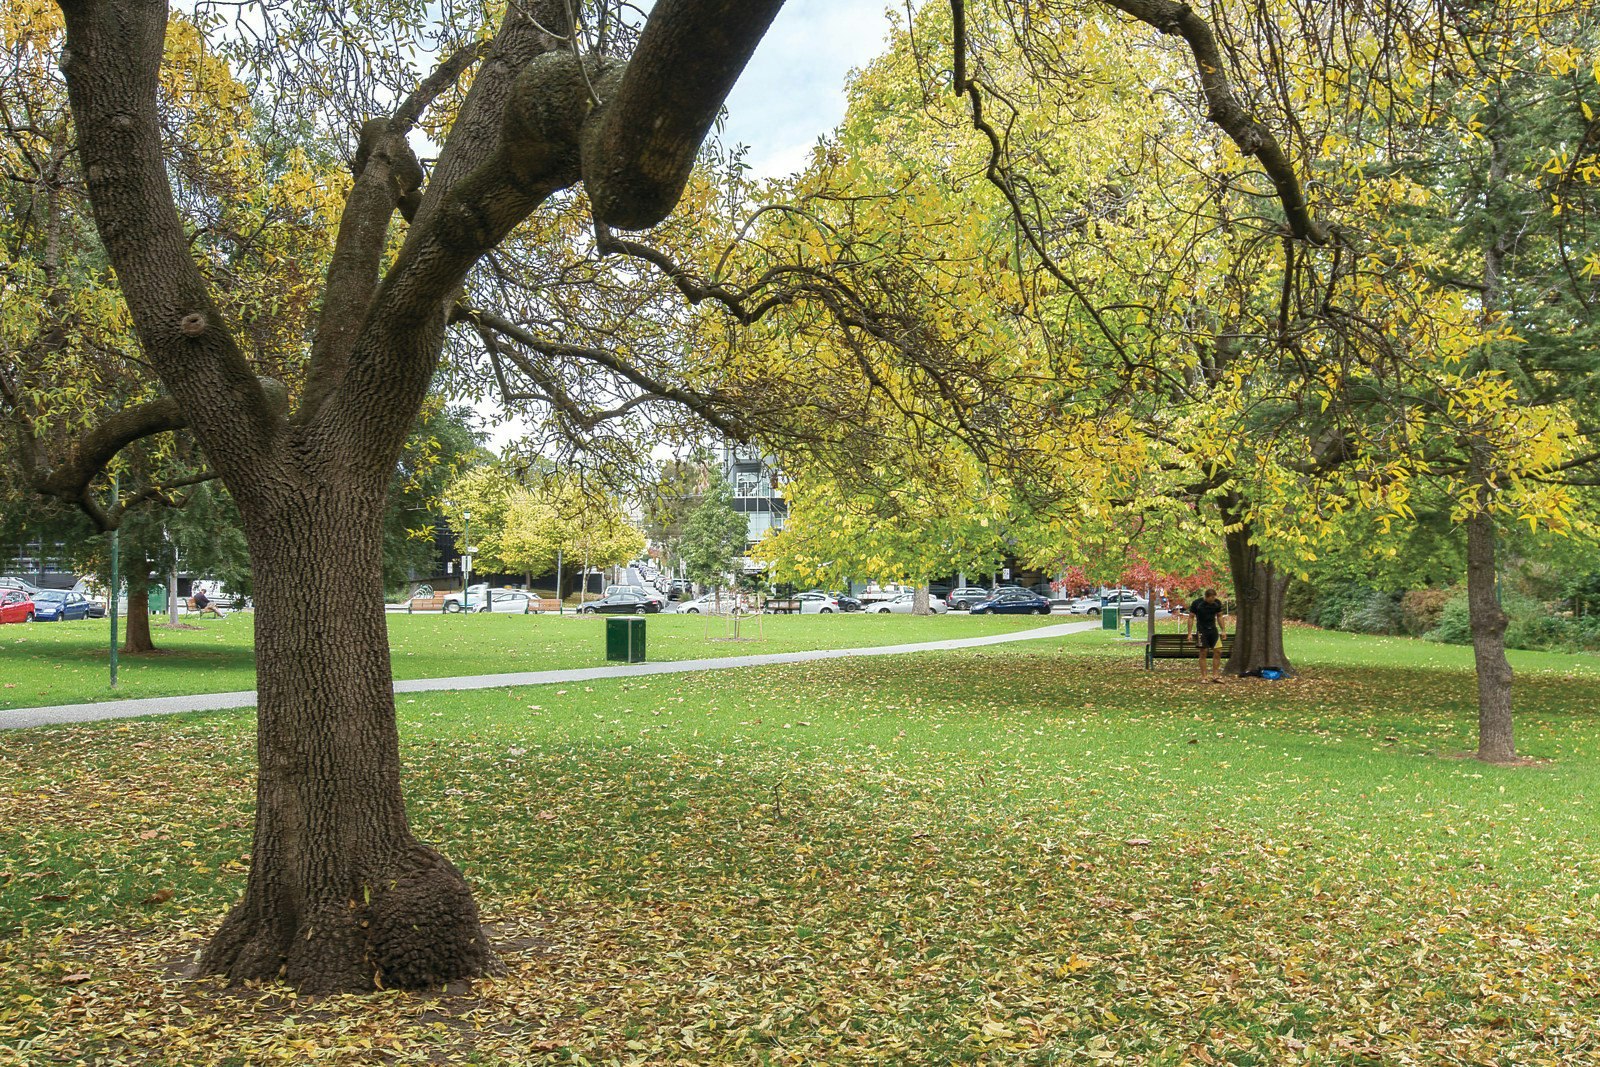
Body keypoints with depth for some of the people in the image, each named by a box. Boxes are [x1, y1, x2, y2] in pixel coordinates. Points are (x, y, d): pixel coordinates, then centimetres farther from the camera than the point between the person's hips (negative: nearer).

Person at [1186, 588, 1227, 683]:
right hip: (1202, 631, -4)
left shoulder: (1217, 603, 1)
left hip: (1213, 630, 4)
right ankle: (1203, 677, 2)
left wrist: (1223, 630, 11)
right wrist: (1189, 633, -9)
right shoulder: (1197, 604, -10)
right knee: (1203, 652, -4)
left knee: (1218, 651, -4)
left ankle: (1215, 675, 4)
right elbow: (1191, 618, -5)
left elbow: (1219, 617, 14)